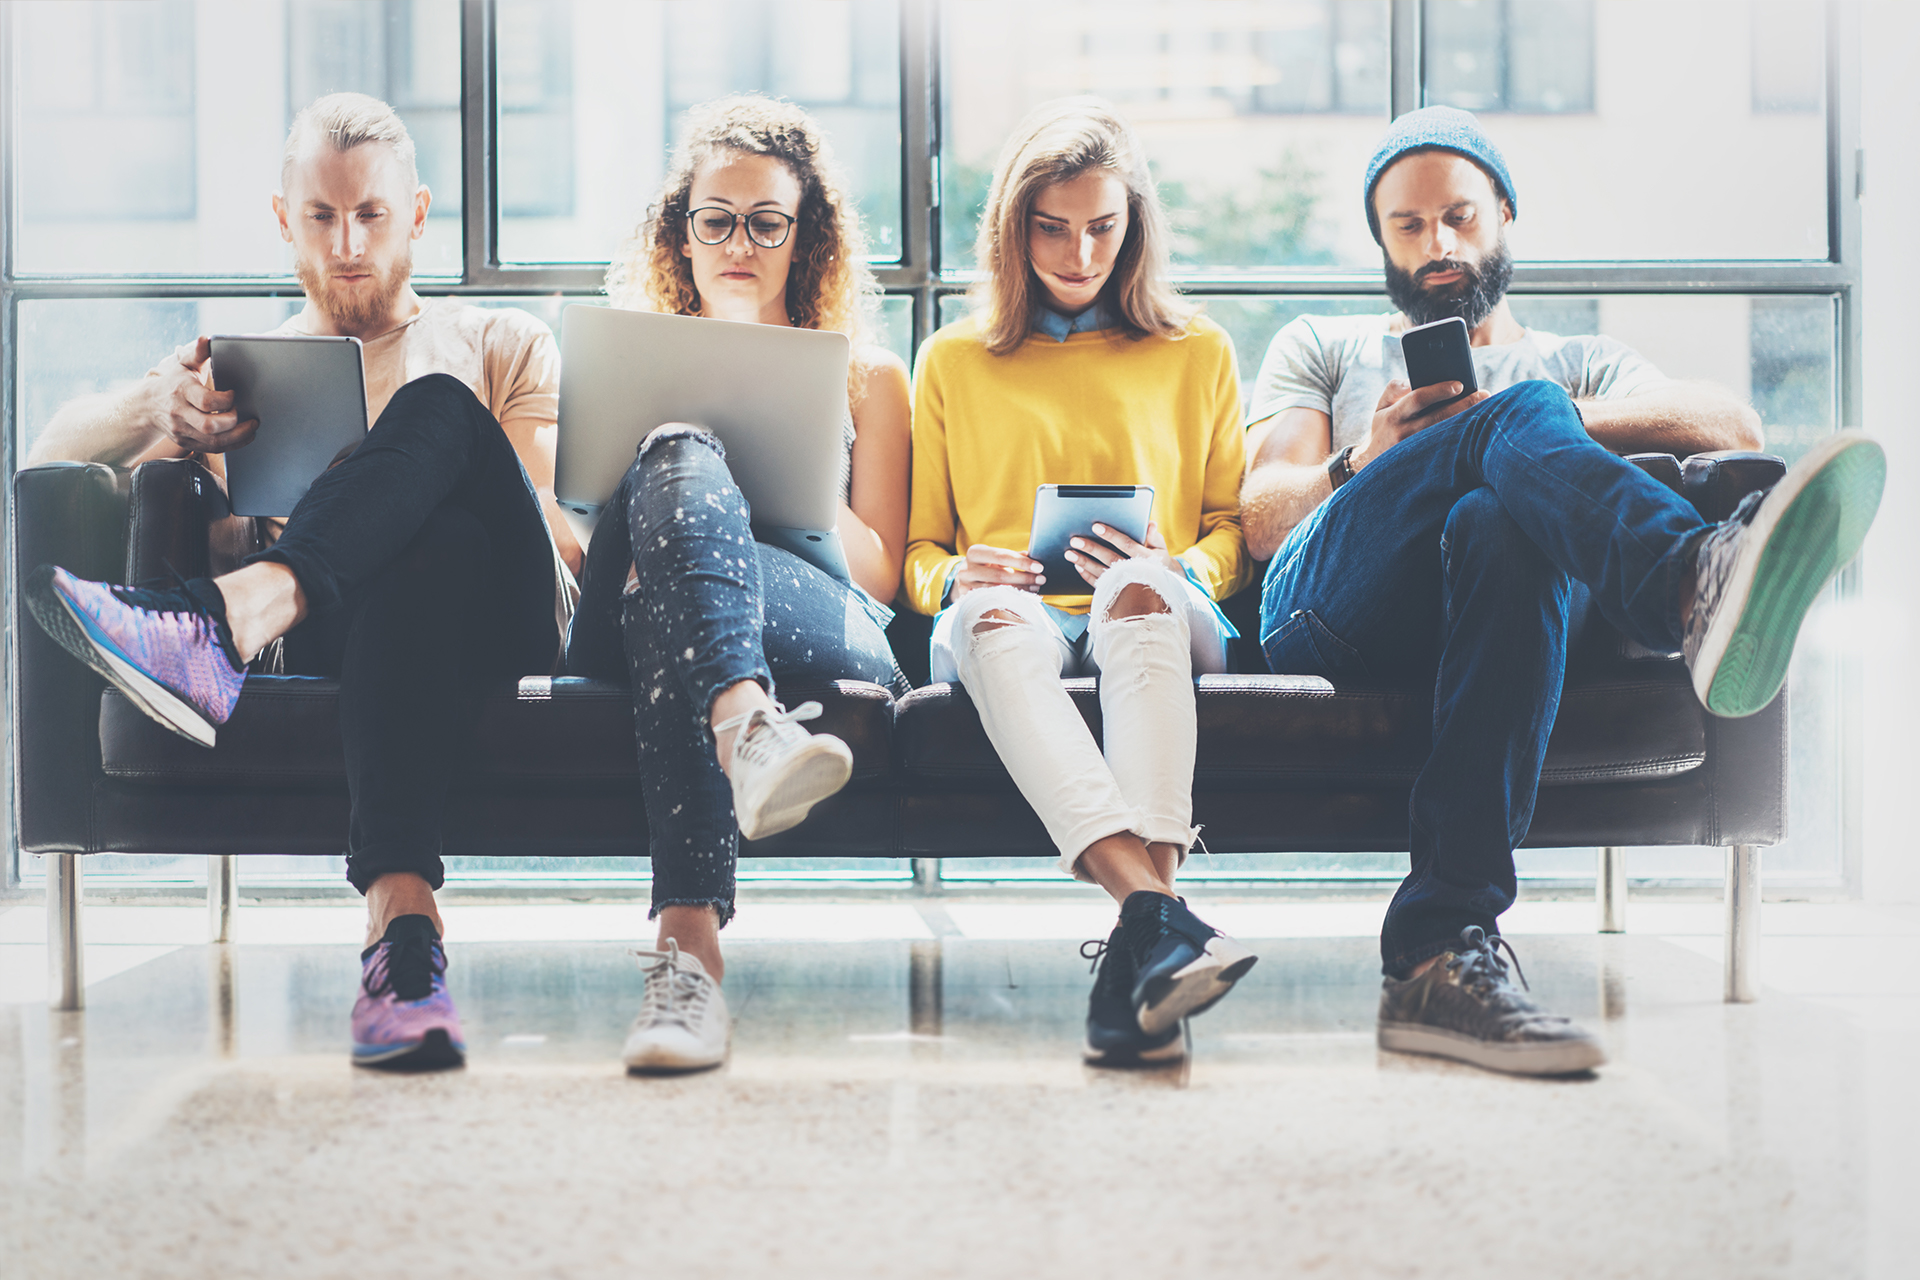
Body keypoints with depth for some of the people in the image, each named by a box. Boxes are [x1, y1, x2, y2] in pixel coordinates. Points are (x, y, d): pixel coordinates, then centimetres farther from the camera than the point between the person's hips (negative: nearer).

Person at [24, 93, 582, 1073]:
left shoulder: (501, 345, 27)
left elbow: (553, 528, 14)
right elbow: (49, 453, 14)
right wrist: (153, 407, -10)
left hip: (506, 620, 0)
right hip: (331, 637, 0)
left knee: (437, 411, -31)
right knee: (433, 542, -40)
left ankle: (223, 623, -55)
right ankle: (398, 902, -58)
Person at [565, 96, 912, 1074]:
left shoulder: (867, 377, 31)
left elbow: (882, 575, 19)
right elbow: (569, 531, 24)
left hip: (825, 628, 0)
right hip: (626, 619, 1)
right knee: (678, 457, -37)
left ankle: (687, 940, -62)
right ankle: (743, 726, -68)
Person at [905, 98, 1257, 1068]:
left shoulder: (1196, 352, 23)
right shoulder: (953, 361, 22)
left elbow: (1235, 530, 19)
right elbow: (918, 551, 21)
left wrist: (1178, 570, -4)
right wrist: (954, 576, -4)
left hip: (1162, 621, 0)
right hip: (1013, 625, 0)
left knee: (1138, 589, -39)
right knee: (993, 613, -39)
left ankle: (1139, 948, -57)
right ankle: (1157, 911, -61)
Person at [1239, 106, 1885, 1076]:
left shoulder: (1577, 364, 34)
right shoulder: (1321, 348, 36)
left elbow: (1732, 424, 11)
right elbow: (1263, 520, 17)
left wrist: (1562, 418, -2)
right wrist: (1367, 463, -4)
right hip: (1329, 610, -1)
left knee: (1505, 527, -39)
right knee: (1517, 420, -29)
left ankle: (1441, 957, -49)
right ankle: (1698, 581, -67)